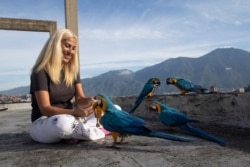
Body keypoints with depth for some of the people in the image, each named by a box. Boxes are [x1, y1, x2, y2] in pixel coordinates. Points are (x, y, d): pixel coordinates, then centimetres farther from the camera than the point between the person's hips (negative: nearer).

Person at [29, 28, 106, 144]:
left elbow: (79, 98, 1)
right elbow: (45, 109, -22)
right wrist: (74, 112, -36)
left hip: (68, 118, 6)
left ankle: (75, 131, -22)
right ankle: (94, 132, -17)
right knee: (64, 123, -44)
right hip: (43, 123, -6)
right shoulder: (41, 72, -14)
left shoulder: (72, 70, 5)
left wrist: (89, 101, -24)